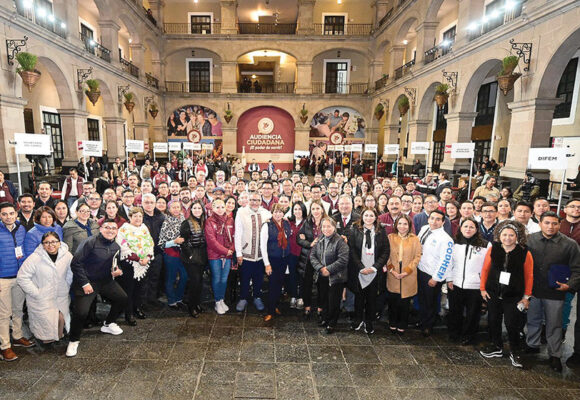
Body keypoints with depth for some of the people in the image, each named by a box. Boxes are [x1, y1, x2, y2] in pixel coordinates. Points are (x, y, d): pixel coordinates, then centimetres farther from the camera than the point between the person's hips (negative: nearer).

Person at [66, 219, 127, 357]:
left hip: (106, 281, 7)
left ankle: (108, 324, 31)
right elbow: (76, 263, -18)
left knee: (122, 299, 5)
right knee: (81, 312, -17)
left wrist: (117, 271, -5)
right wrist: (85, 283, -18)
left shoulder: (116, 247, 4)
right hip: (87, 281, -7)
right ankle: (74, 341, 11)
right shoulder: (91, 242, -18)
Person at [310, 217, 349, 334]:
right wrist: (320, 268, -13)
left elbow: (343, 259, -20)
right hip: (322, 277, 5)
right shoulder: (319, 240, 6)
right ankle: (325, 319, 37)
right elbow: (312, 255, 3)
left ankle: (332, 323, 22)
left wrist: (329, 269, -19)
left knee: (333, 301, 4)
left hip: (336, 277, -5)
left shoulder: (340, 241, -14)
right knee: (323, 299, 17)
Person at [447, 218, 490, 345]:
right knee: (454, 312, 14)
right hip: (456, 285, 2)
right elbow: (449, 262, 8)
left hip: (475, 286, -2)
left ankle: (468, 337, 30)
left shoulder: (485, 245, -6)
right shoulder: (454, 243, 3)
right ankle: (454, 334, 34)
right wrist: (449, 279, 3)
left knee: (472, 314, 10)